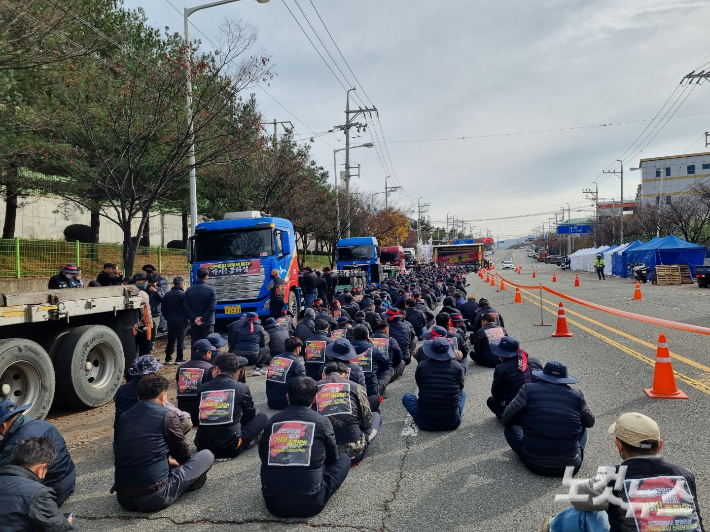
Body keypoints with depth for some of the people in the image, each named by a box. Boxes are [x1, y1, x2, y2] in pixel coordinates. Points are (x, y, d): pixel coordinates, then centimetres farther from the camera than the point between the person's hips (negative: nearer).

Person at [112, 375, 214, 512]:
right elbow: (184, 455, 6)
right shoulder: (168, 415, -7)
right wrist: (174, 462, 30)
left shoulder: (124, 417, 9)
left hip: (123, 498, 7)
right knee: (207, 456, 6)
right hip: (154, 498, -7)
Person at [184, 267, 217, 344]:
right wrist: (203, 319, -11)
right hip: (208, 324, -3)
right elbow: (212, 307, -14)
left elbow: (186, 307, -3)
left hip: (194, 324, 3)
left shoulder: (189, 290, 3)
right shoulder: (211, 289, -8)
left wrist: (194, 318, -8)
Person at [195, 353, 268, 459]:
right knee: (263, 417, 15)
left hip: (203, 446, 4)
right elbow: (250, 415, 14)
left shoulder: (202, 388, 7)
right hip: (230, 447, -4)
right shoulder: (241, 387, -1)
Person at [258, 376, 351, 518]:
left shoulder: (272, 421, 2)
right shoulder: (321, 421, -3)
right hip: (310, 503, -3)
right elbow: (333, 457, 13)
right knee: (344, 459, 17)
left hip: (273, 502, 3)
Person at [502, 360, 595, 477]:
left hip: (535, 464, -2)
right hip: (571, 466, 2)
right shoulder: (577, 395, -2)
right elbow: (590, 422, 16)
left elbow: (506, 419, 1)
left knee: (510, 427, 21)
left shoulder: (529, 390, -5)